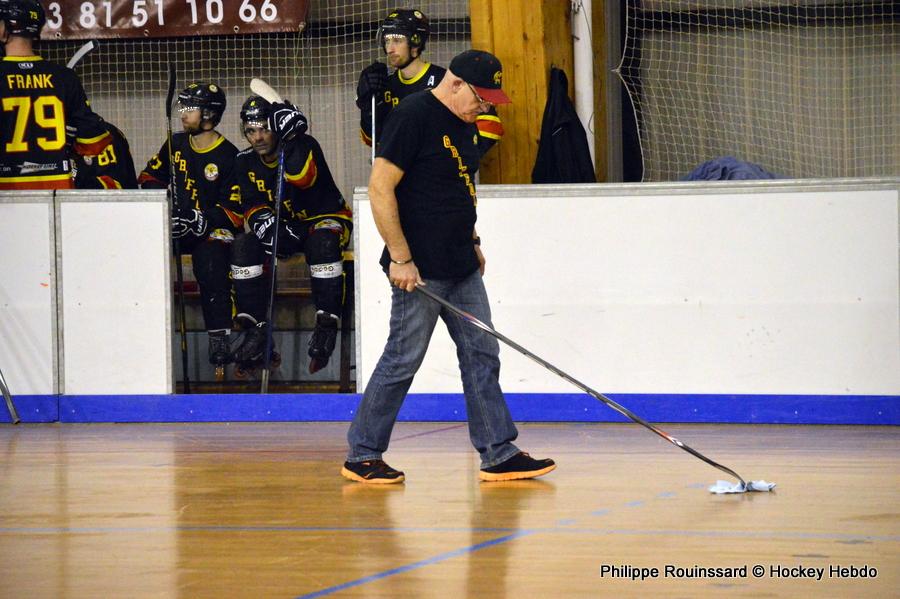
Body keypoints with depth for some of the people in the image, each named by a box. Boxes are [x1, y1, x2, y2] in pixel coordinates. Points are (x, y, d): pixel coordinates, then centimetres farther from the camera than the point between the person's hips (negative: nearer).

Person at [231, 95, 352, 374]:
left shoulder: (304, 146, -19)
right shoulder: (246, 162, 0)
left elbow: (303, 177, -38)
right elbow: (251, 204, 0)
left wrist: (289, 141, -48)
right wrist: (261, 218, -22)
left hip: (326, 218, -5)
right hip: (285, 227, 5)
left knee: (323, 243, -39)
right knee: (245, 246, -21)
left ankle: (327, 323, -33)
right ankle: (256, 328, -18)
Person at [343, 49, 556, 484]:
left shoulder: (464, 124, 13)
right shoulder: (413, 115, -15)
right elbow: (380, 189, -18)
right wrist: (400, 258, -19)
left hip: (461, 268, 9)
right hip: (419, 269, -9)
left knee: (482, 355, 8)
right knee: (403, 359, -3)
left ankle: (498, 453, 12)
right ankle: (362, 456, 8)